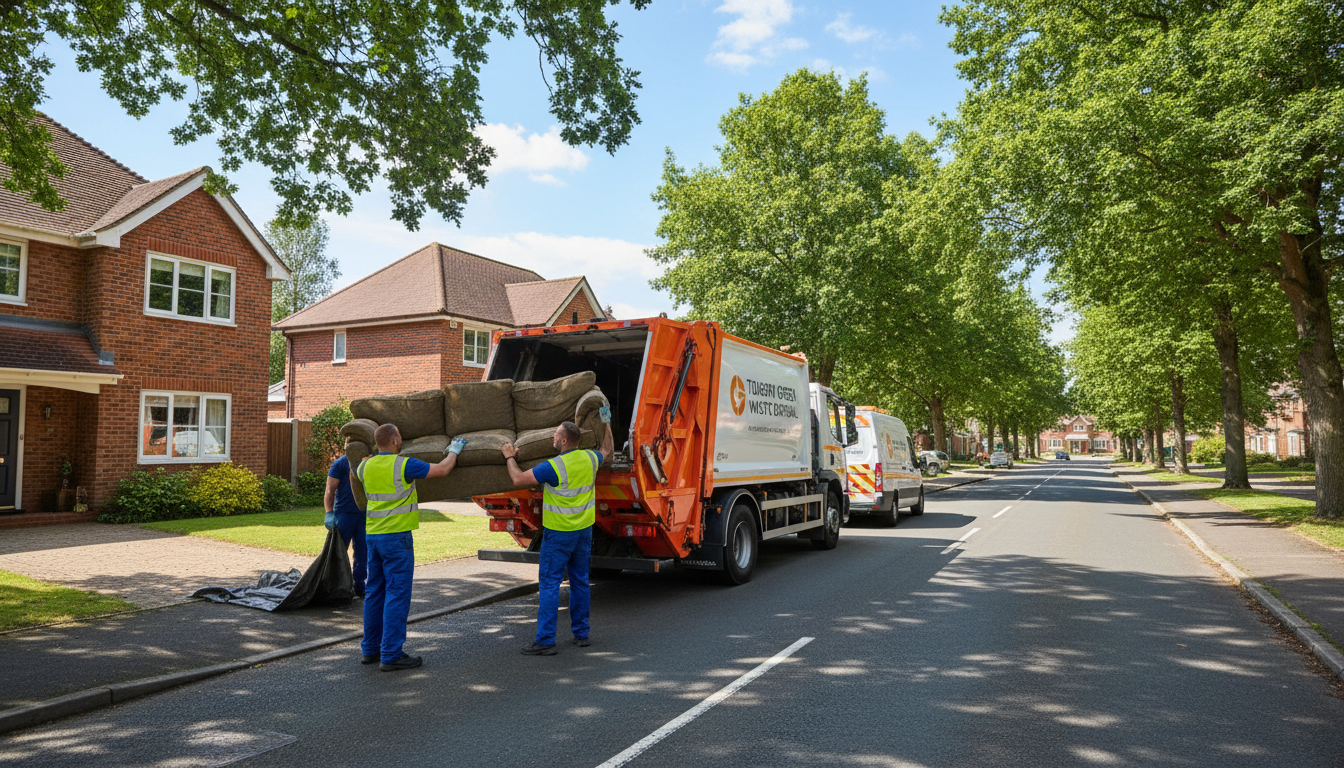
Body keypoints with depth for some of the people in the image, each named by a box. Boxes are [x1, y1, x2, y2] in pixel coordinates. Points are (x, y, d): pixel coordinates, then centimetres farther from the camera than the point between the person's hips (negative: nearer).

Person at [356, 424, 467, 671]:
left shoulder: (366, 466, 6)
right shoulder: (403, 465, -13)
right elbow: (442, 469, -7)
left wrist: (370, 453, 46)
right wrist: (454, 450, 11)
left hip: (372, 536, 7)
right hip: (397, 537, -7)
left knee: (374, 592, 15)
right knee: (397, 594, -4)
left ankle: (370, 649, 22)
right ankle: (391, 655, -3)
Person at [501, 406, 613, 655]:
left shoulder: (554, 467, -20)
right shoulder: (590, 458, -1)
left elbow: (519, 479, -16)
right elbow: (607, 453, 23)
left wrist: (510, 457, 2)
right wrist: (606, 423, 32)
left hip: (559, 532, -7)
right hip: (584, 530, 7)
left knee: (549, 583, -1)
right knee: (580, 581, 15)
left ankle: (545, 640, 0)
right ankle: (581, 634, 21)